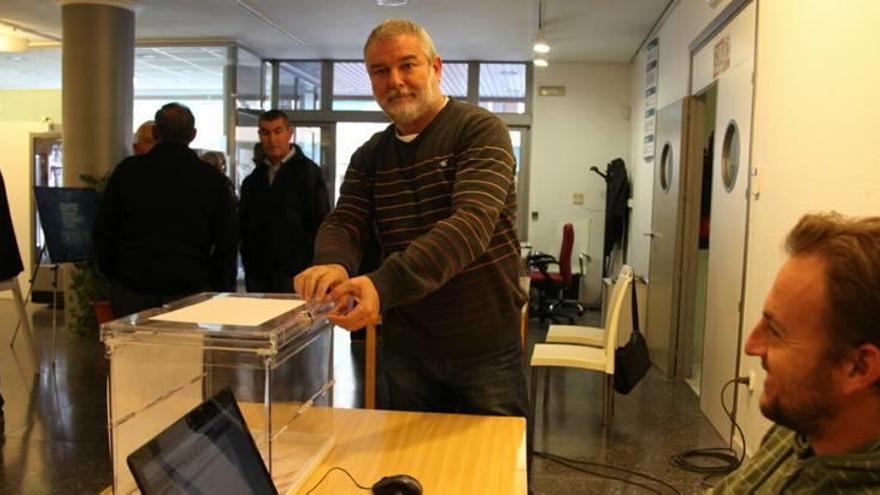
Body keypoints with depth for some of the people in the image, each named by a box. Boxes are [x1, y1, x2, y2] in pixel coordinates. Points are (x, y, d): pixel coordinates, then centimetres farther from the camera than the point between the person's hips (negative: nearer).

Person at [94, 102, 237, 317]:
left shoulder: (127, 170, 4)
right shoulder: (211, 178, 1)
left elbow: (103, 230, 8)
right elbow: (227, 242, 3)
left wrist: (112, 274, 19)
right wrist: (221, 289, 12)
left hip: (131, 286, 1)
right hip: (190, 288, -1)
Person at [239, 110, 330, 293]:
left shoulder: (308, 172, -2)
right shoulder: (254, 179, 15)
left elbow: (320, 223, -7)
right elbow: (244, 224, 20)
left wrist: (306, 267, -12)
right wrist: (248, 262, 9)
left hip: (294, 274, -5)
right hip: (258, 273, 5)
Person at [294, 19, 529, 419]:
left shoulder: (480, 131, -11)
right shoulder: (369, 157, 7)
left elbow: (472, 222, -25)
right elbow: (343, 223, -3)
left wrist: (384, 285, -39)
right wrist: (332, 264, -29)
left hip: (484, 347, -4)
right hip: (405, 348, 4)